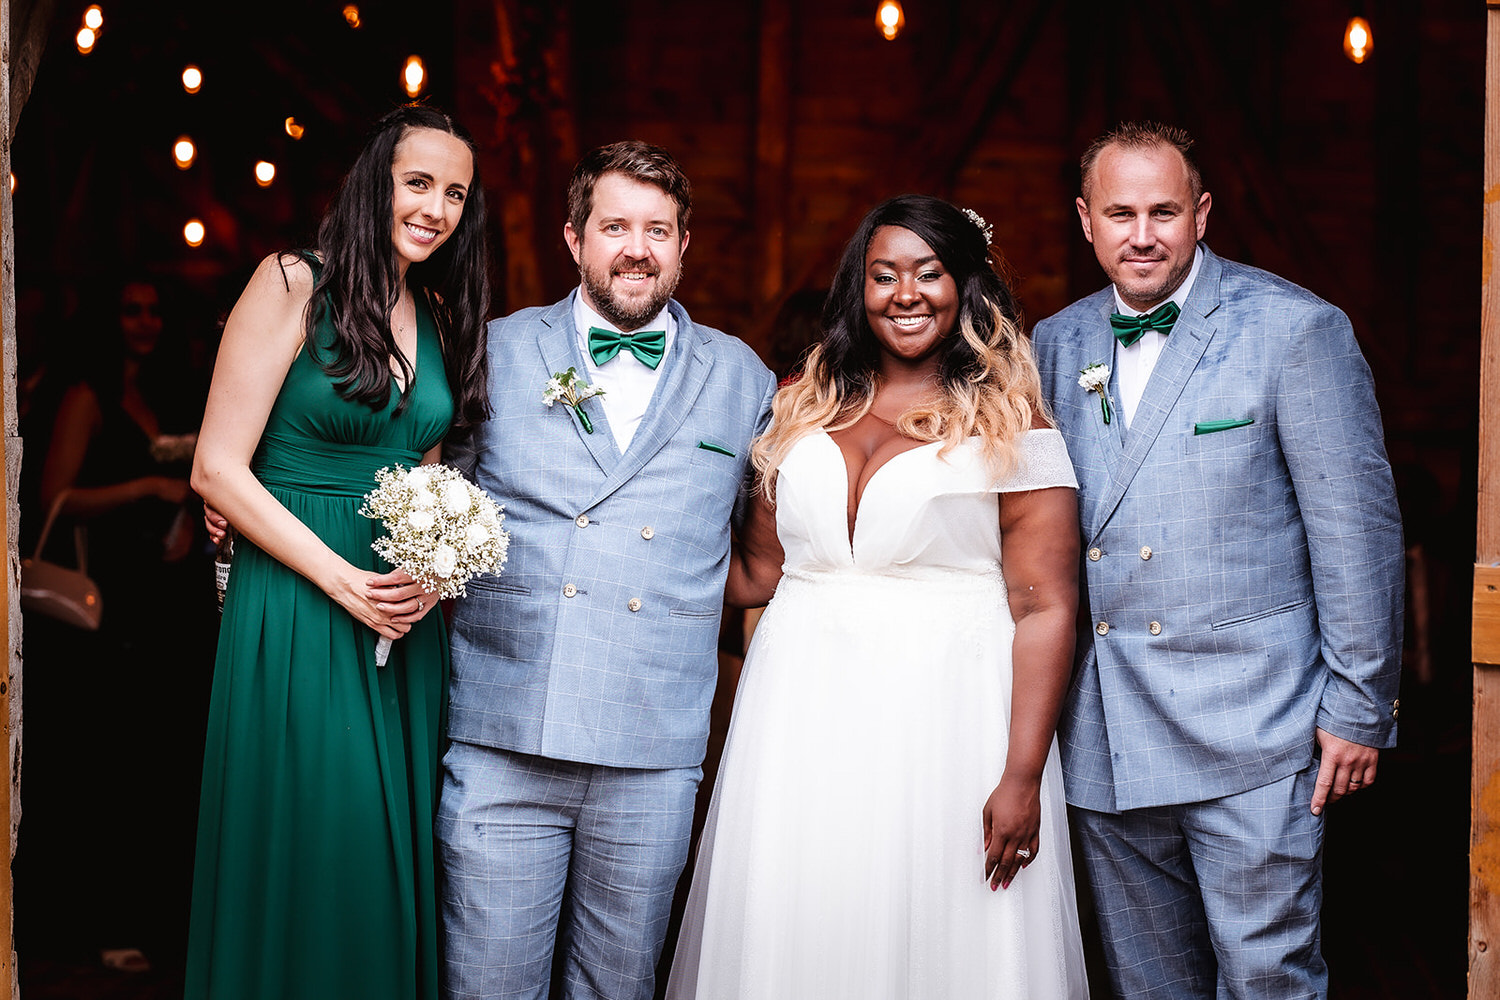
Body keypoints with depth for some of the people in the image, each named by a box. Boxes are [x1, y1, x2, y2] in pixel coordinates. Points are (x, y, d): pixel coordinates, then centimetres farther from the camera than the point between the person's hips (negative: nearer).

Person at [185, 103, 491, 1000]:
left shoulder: (442, 318, 12)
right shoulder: (293, 286, -6)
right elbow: (219, 470, -10)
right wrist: (345, 581, -14)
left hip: (407, 622, 6)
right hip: (298, 608, -5)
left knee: (392, 852, 10)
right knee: (303, 857, 1)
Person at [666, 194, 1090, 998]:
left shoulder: (1010, 427, 0)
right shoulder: (806, 412, 13)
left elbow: (1045, 608, -6)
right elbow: (756, 571, 17)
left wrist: (1022, 777, -13)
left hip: (947, 717, -4)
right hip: (801, 721, 4)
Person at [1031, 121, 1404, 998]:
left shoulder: (1296, 329, -6)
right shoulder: (1056, 345, 8)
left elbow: (1359, 527, -6)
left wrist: (1359, 710, -7)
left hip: (1249, 730, -5)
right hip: (1104, 743, 5)